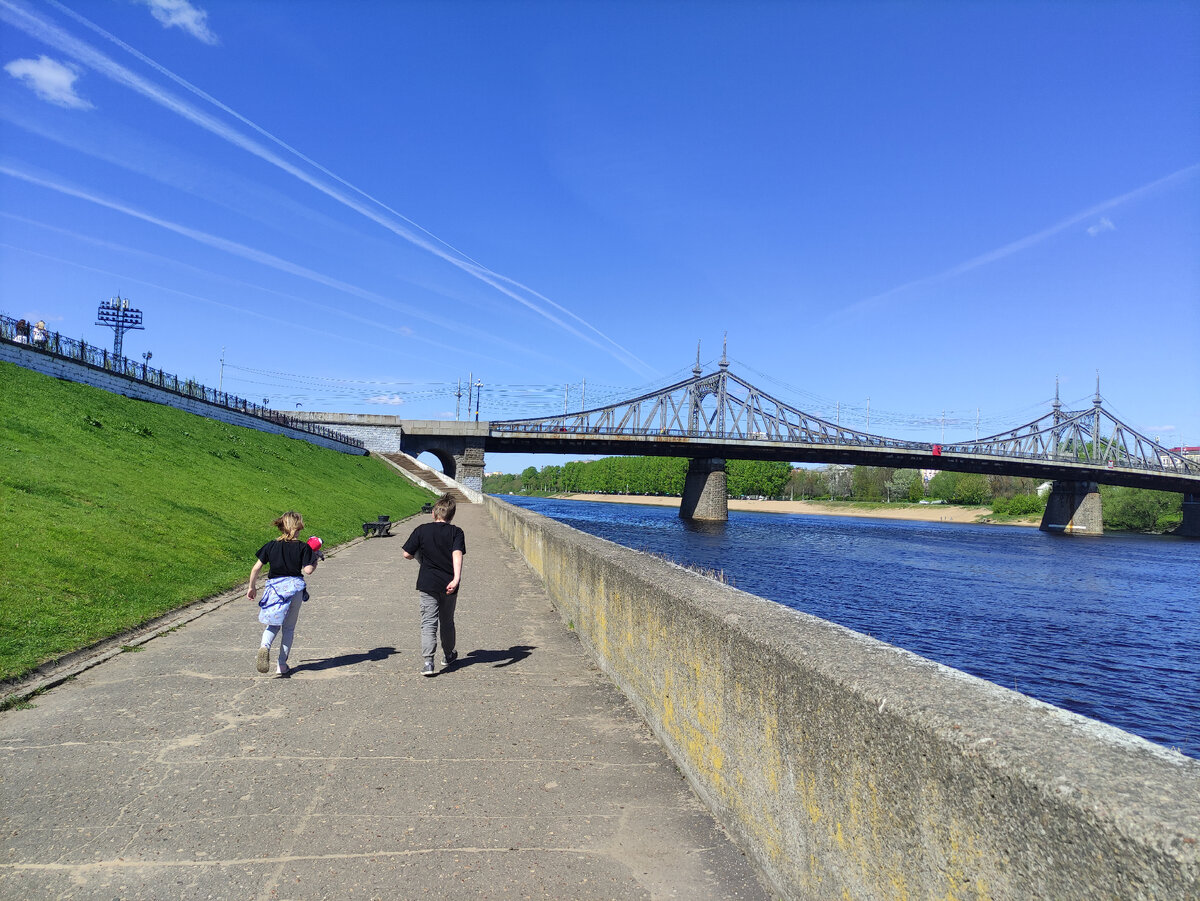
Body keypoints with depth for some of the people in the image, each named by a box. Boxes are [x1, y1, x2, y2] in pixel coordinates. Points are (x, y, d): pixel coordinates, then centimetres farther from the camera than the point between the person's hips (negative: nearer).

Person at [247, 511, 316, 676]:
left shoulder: (271, 546, 2)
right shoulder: (303, 547, -5)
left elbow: (256, 568, 2)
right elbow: (308, 570, -11)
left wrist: (252, 587, 14)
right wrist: (315, 562, 9)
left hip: (274, 586, 1)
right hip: (295, 587, -1)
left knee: (273, 624, 17)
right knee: (289, 627, 12)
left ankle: (264, 646, -16)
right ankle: (282, 665, 12)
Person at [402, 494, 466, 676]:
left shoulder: (421, 530, -3)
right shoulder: (456, 532, -4)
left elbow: (407, 554, -3)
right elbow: (457, 555, -19)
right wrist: (456, 578, -28)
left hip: (427, 584, -1)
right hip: (448, 585, 1)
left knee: (428, 623, 1)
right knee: (447, 622, 18)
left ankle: (428, 661, -13)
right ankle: (449, 656, 33)